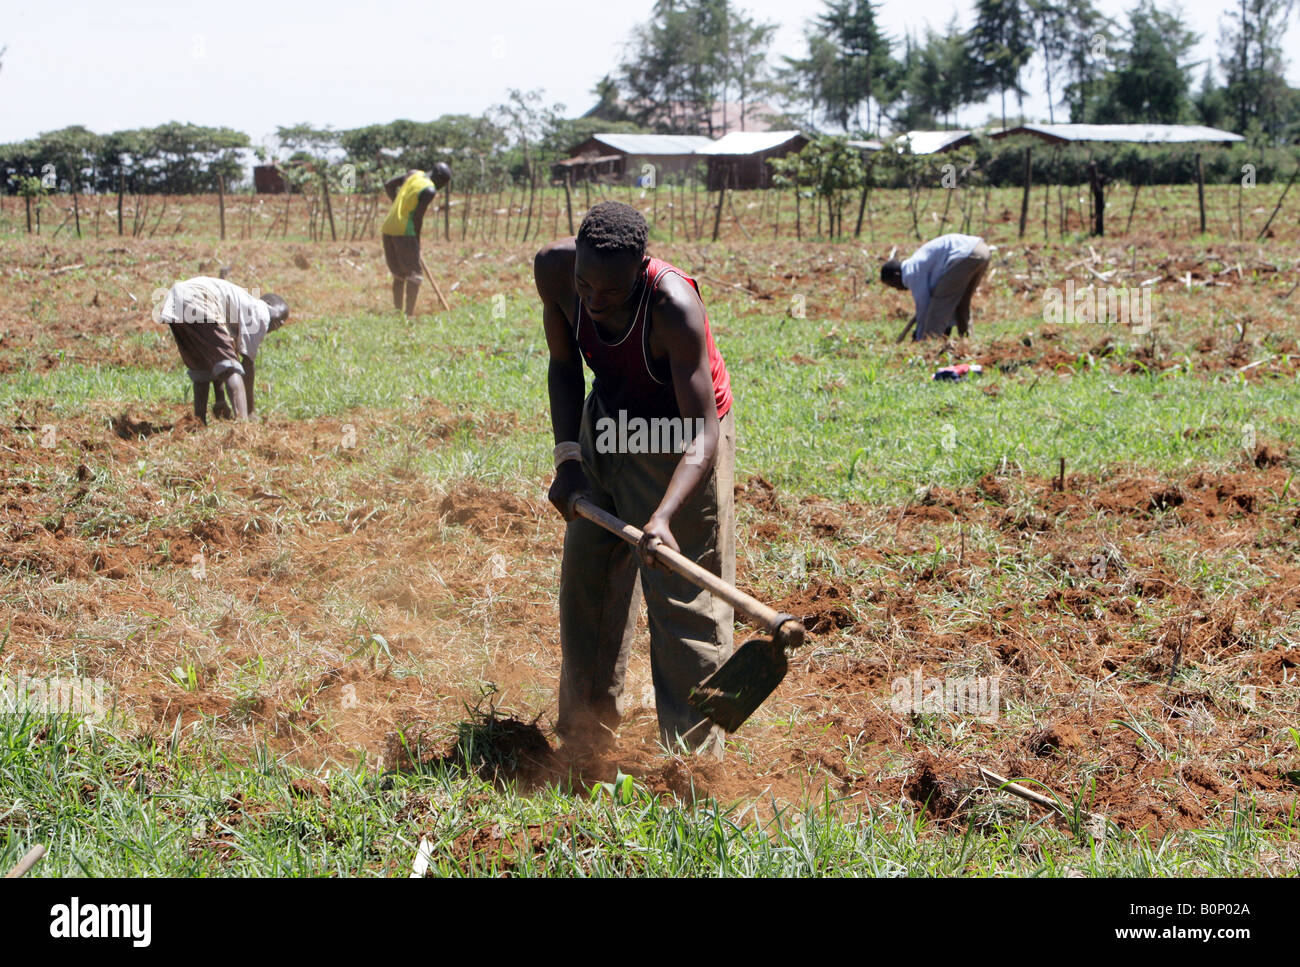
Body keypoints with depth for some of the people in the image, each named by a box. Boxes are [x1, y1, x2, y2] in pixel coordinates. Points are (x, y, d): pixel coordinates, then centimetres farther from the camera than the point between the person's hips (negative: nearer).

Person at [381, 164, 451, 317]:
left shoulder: (413, 174, 13)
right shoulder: (430, 191, -8)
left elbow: (388, 185, 20)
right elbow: (417, 217, -11)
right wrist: (417, 240, 1)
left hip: (387, 229, 8)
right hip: (404, 231, -8)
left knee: (399, 274, 15)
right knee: (414, 276, -2)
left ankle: (398, 312, 13)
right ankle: (409, 316, -10)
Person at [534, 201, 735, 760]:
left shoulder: (674, 306, -37)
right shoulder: (554, 270, -22)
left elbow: (703, 434, -38)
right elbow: (564, 363, -3)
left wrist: (663, 517, -52)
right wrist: (568, 457, -12)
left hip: (678, 443, -6)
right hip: (606, 426, 6)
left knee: (683, 600, -8)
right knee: (587, 585, 15)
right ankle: (585, 744, 32)